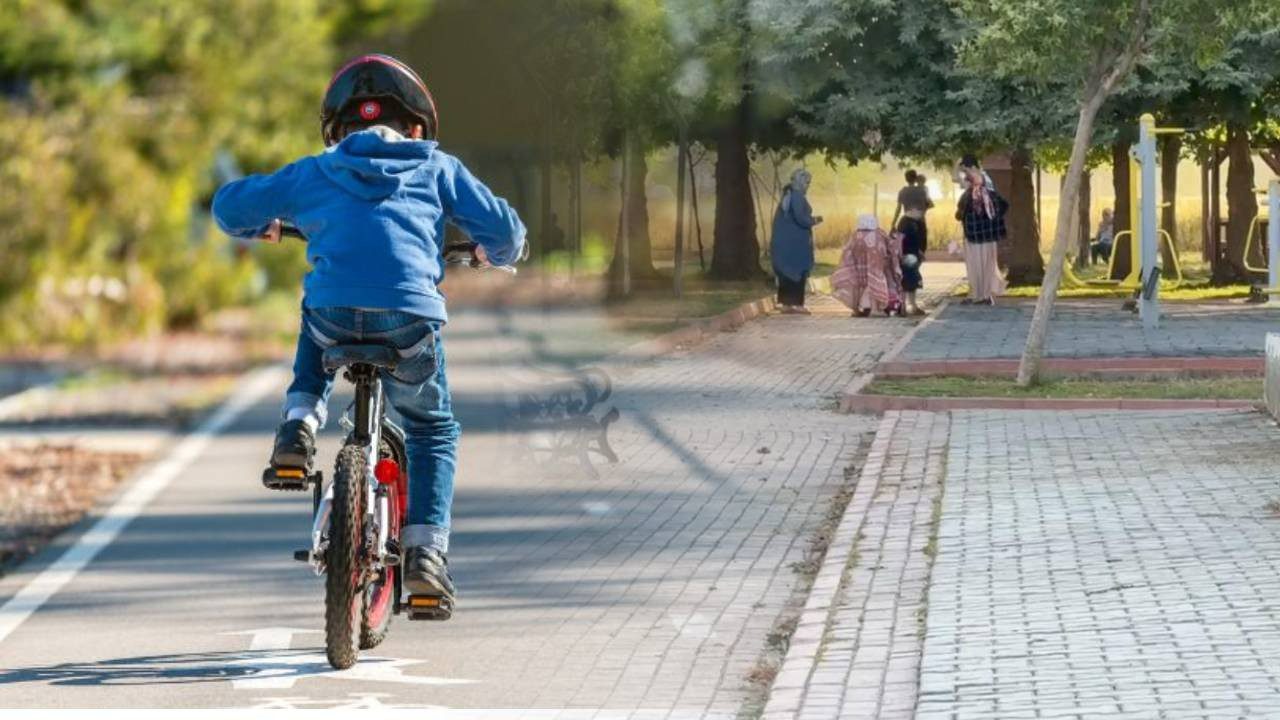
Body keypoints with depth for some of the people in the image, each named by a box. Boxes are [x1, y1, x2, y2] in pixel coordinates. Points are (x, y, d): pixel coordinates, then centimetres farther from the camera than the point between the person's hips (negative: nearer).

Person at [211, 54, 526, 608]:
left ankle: (299, 426, 18)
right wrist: (496, 253, 41)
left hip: (334, 316, 1)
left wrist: (262, 227, 50)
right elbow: (504, 229, 17)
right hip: (410, 321, -1)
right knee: (433, 429, 24)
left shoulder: (313, 173, 21)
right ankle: (425, 552, 10)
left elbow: (228, 206, 27)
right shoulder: (436, 168, 19)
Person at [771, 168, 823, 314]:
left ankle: (785, 303, 12)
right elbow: (800, 218, -23)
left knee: (786, 271, 11)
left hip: (784, 241, 9)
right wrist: (814, 220, -4)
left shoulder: (787, 196, 12)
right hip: (797, 242, -9)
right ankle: (797, 303, -4)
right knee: (799, 272, -4)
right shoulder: (797, 197, -16)